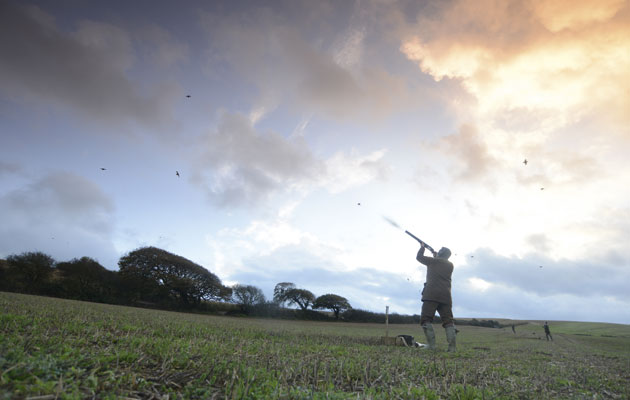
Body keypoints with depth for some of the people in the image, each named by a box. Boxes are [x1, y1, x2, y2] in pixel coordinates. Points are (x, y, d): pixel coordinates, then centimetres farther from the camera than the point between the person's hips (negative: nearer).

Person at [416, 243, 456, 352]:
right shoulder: (450, 265, 16)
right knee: (448, 321, 7)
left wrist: (422, 247, 30)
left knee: (426, 319, -3)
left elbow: (419, 257, 16)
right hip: (446, 296, 5)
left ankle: (431, 344, -14)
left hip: (431, 295, -5)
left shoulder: (433, 261, 4)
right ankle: (452, 346, -6)